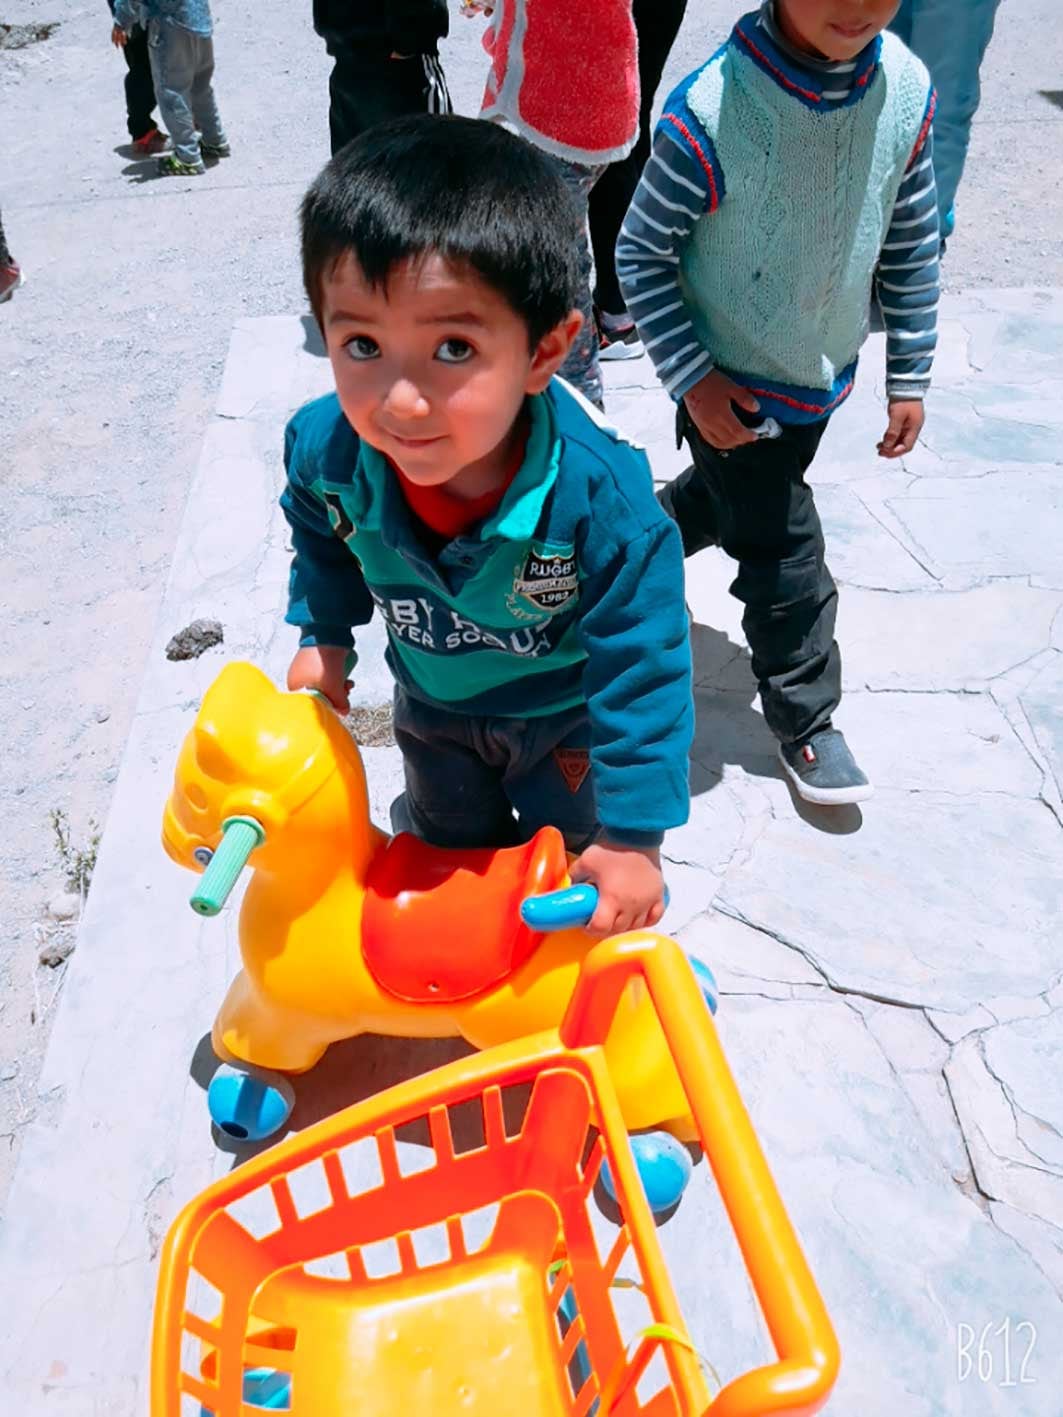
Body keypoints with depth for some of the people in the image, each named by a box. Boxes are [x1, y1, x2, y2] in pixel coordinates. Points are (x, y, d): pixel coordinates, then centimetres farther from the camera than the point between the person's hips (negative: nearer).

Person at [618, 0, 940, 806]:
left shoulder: (907, 89, -10)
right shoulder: (712, 111, -26)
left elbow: (912, 240, 1)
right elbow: (642, 252, -15)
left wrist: (910, 374, 5)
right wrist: (691, 378, -18)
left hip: (823, 375, 6)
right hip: (730, 385, -5)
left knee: (730, 501, 25)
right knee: (786, 557, 2)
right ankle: (805, 720, 23)